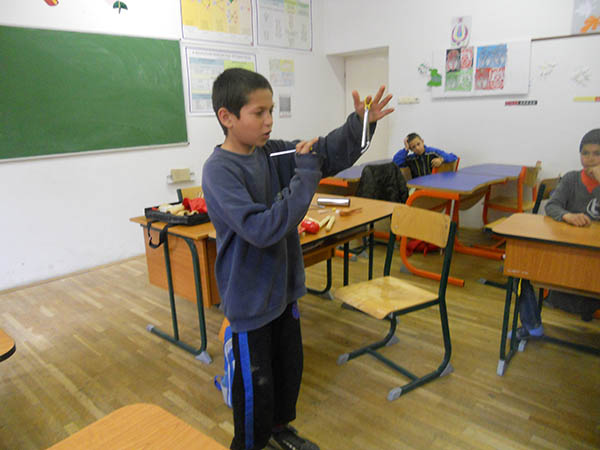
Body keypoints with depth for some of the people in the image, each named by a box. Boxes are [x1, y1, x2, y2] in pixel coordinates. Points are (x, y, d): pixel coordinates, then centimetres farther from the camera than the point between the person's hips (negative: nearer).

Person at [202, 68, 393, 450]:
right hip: (250, 300, -7)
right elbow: (262, 229, -31)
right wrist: (304, 175, -28)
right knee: (255, 383, 11)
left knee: (290, 366, 24)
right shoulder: (218, 170, -22)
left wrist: (360, 123, -14)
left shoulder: (273, 152, -1)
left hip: (283, 286, 7)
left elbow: (328, 154, 4)